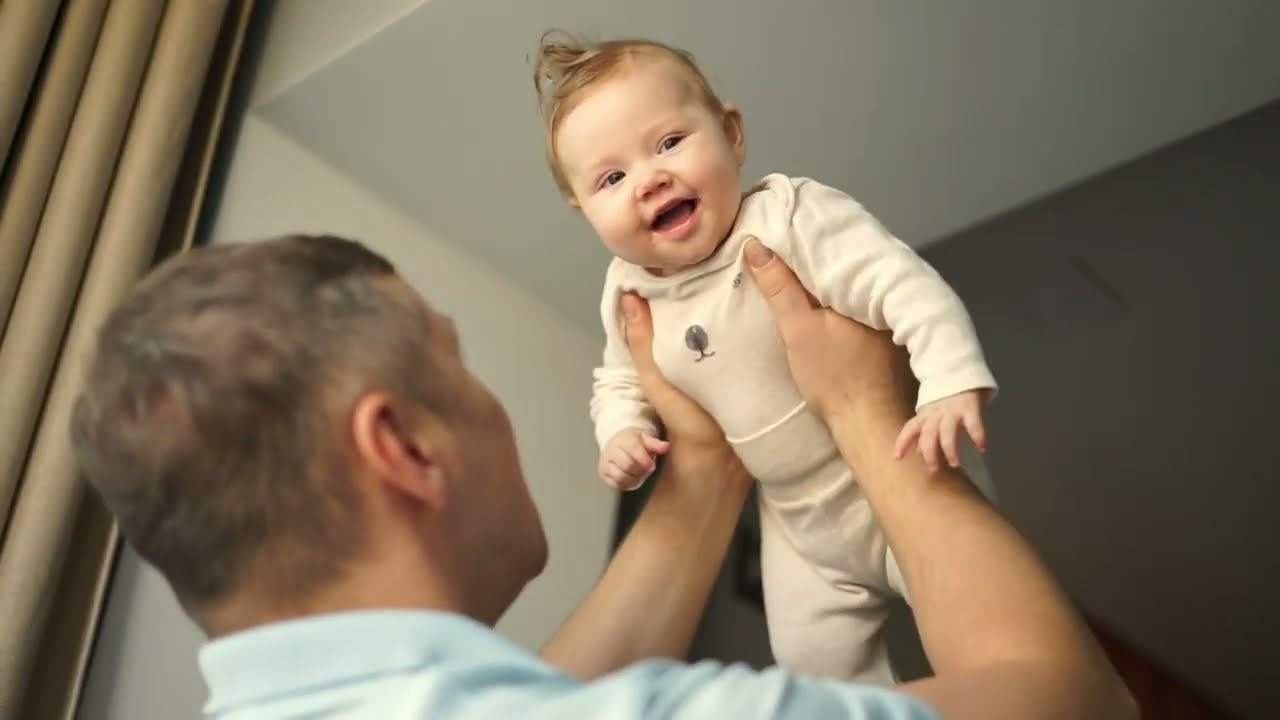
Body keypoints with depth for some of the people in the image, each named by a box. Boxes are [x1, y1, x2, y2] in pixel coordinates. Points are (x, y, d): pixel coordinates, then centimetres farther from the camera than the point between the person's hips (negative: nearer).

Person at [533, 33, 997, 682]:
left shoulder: (791, 216, -25)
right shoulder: (627, 293, -7)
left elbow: (905, 286, -33)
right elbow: (619, 385, 10)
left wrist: (953, 383, -47)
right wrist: (623, 433, -11)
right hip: (798, 521, 5)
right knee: (818, 664, 15)